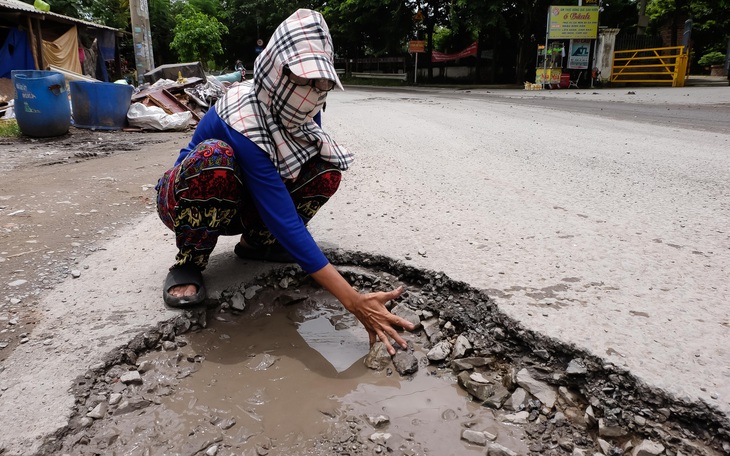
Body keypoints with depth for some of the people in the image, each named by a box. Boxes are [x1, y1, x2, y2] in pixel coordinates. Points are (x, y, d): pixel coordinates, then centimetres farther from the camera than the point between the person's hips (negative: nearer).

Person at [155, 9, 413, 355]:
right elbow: (287, 224, -41)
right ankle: (189, 262, -14)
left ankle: (256, 242, 2)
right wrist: (354, 302, -43)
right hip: (186, 196, -6)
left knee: (326, 168, -16)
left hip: (242, 205, 6)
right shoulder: (242, 125, -36)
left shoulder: (299, 110, -16)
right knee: (216, 158, -39)